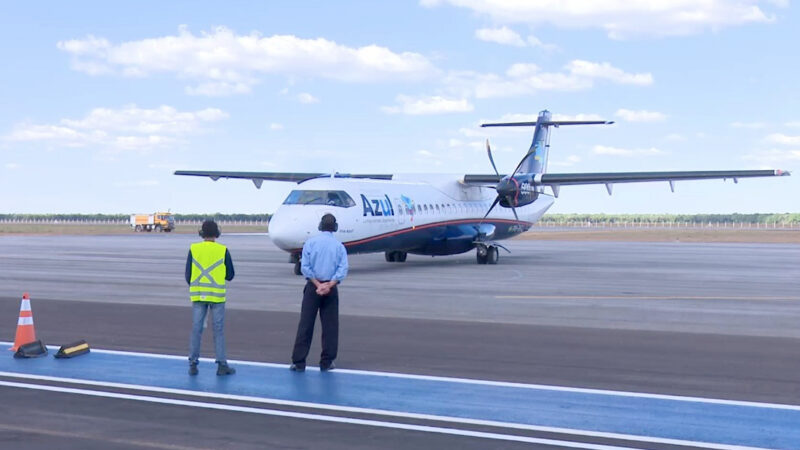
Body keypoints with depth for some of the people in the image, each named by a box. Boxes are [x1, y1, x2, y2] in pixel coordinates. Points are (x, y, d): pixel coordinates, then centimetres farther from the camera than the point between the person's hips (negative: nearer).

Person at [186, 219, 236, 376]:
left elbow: (188, 275, 3)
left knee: (196, 329, 6)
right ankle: (222, 365, 5)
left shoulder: (194, 249, 0)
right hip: (217, 295, -2)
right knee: (219, 331, 4)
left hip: (198, 294, 2)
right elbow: (230, 275, 1)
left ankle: (193, 364, 5)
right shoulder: (223, 250, -4)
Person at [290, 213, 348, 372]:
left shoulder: (310, 243, -1)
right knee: (330, 326, 7)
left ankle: (298, 362, 2)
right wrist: (329, 285, -13)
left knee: (305, 325, 2)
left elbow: (305, 267, -8)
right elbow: (343, 269, -9)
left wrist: (318, 285, -10)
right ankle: (326, 362, 9)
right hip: (331, 289, 0)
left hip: (313, 287, 0)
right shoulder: (339, 246, 1)